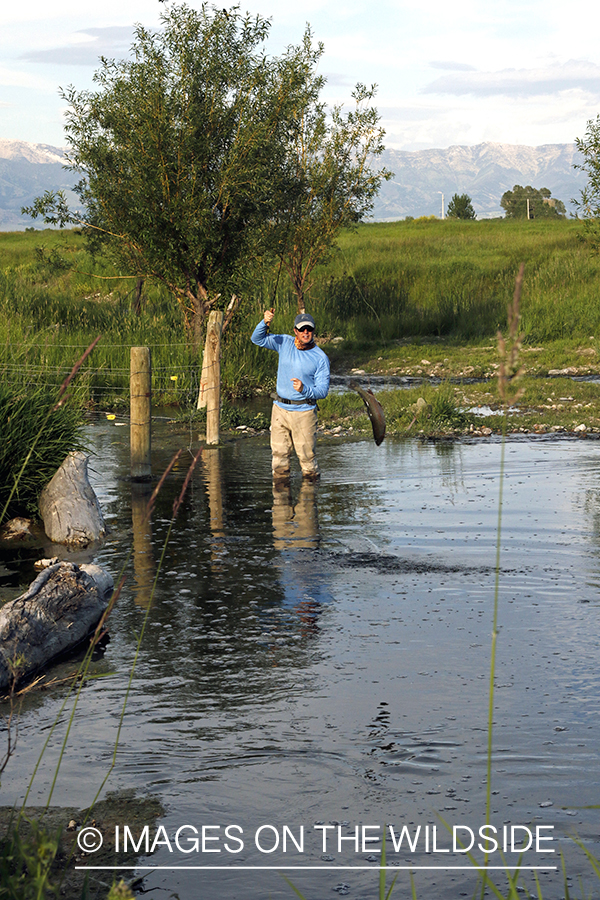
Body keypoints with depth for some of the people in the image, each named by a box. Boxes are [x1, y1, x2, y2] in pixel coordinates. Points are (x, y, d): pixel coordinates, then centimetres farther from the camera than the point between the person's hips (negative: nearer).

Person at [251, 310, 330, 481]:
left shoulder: (320, 358, -6)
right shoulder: (285, 343, 3)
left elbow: (322, 391, -7)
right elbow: (257, 339, 3)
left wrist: (304, 389, -27)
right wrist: (265, 323, -16)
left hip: (304, 412, -3)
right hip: (280, 409, 3)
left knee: (307, 455, -1)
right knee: (279, 454, 7)